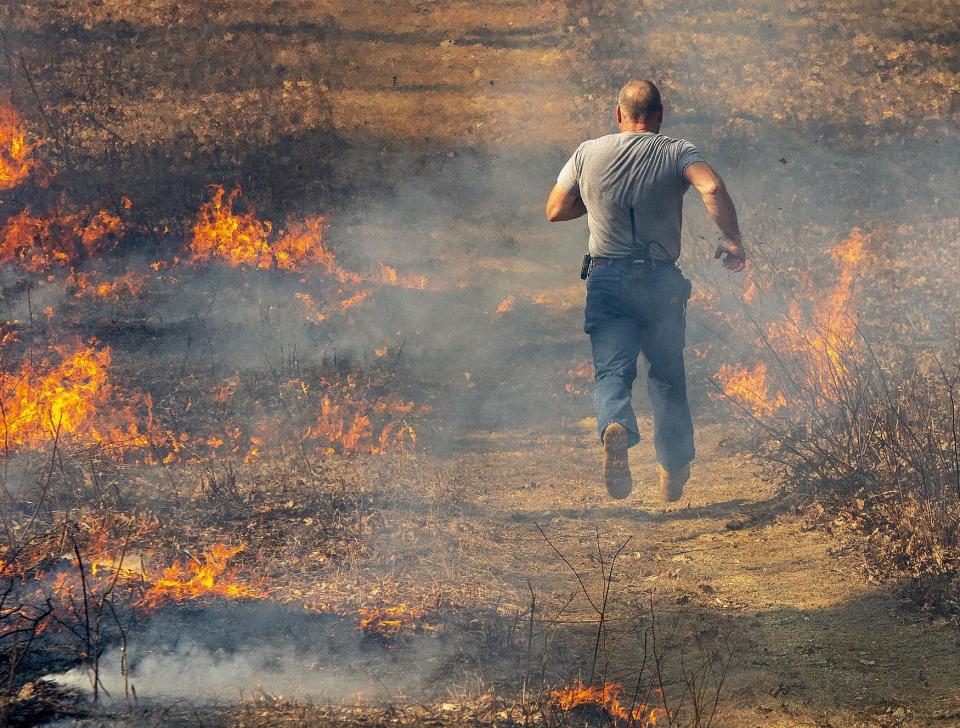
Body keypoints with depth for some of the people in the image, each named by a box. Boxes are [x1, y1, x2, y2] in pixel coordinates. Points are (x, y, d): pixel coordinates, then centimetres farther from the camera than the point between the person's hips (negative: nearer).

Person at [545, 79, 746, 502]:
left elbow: (555, 211, 10)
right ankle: (674, 472, 23)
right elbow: (712, 189, -20)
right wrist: (732, 241, -12)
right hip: (662, 280, 0)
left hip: (607, 279, 0)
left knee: (612, 369, -5)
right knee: (667, 376, 15)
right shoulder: (676, 153, -2)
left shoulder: (589, 154, 4)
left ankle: (616, 426, -38)